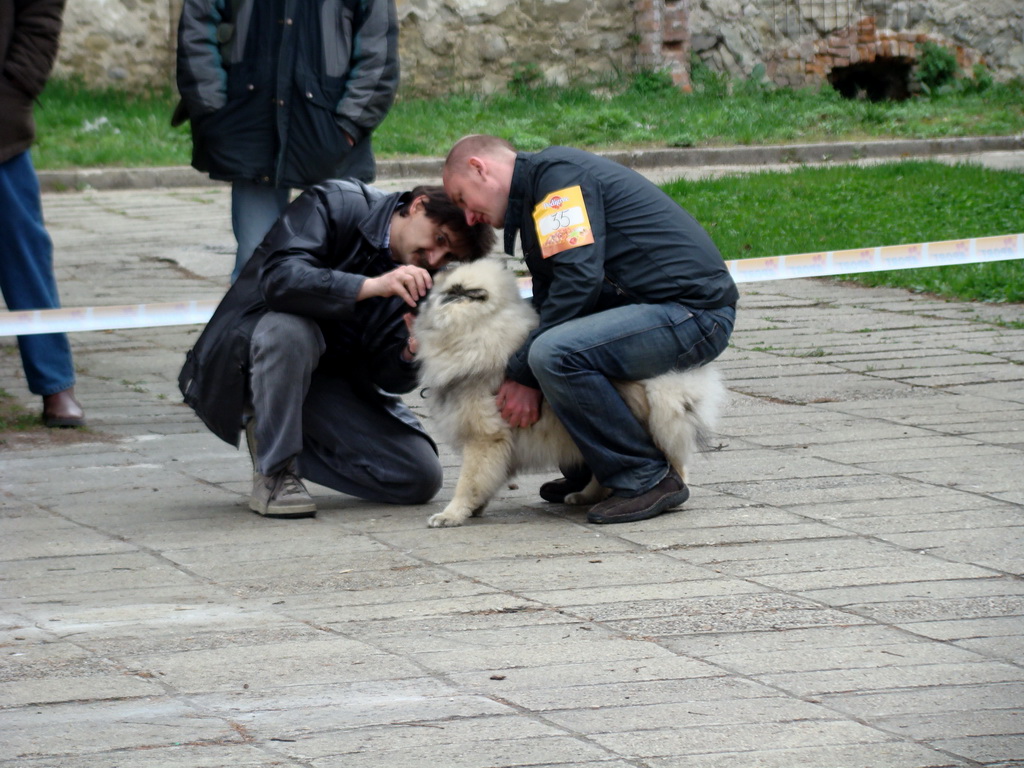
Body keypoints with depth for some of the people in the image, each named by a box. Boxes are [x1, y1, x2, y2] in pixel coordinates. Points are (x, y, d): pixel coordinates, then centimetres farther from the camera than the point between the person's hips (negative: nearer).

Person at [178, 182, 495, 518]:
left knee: (420, 478, -8)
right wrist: (372, 286, -42)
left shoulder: (421, 278, -1)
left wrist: (413, 352, -28)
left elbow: (388, 377, -5)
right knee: (291, 329, -40)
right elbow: (279, 278, -33)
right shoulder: (335, 204, -17)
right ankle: (273, 474, -21)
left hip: (328, 380, 6)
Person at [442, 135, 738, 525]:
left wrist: (524, 375, -16)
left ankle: (647, 479, -14)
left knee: (554, 353, -28)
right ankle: (589, 474, 17)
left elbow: (578, 279, -21)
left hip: (695, 312, -11)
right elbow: (549, 303, 19)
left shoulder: (558, 173, -10)